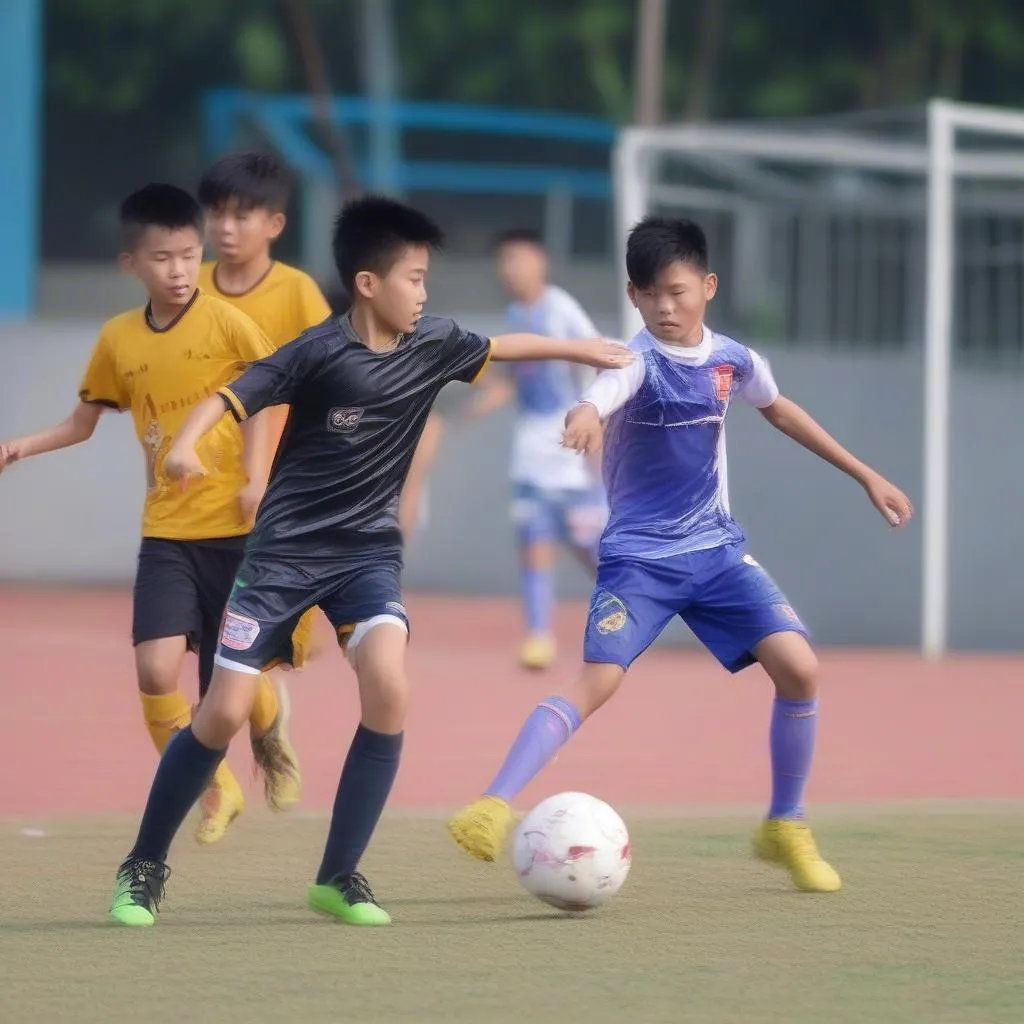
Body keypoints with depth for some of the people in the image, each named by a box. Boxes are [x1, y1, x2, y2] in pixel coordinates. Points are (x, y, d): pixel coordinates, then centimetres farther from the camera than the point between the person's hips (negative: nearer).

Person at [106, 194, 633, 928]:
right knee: (224, 712, -7)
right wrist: (186, 445, -39)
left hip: (368, 551, 4)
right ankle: (145, 866, 14)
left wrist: (583, 350, 29)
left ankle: (339, 876, -9)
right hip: (287, 549, -4)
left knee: (389, 691, -21)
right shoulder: (320, 352, -16)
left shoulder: (431, 346, -1)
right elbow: (235, 397, -20)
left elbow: (503, 346, 18)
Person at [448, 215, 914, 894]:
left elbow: (777, 408, 23)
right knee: (597, 683, -21)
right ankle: (494, 807, -22)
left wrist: (866, 475, 28)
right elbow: (597, 400, -40)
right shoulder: (639, 361, -16)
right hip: (639, 556, -5)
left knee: (800, 669, -8)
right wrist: (585, 419, -67)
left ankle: (786, 828, 9)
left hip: (717, 550, 5)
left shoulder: (732, 360, 1)